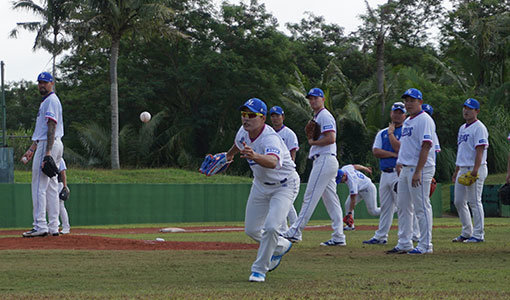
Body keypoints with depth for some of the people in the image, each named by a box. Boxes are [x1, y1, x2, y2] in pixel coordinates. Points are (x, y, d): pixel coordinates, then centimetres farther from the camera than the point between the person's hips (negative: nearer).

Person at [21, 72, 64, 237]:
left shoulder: (51, 100, -9)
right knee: (51, 187, 9)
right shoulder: (46, 101, 23)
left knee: (39, 186, -12)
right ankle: (53, 227, 9)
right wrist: (31, 149, 27)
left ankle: (40, 226, -17)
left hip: (49, 144, -11)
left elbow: (52, 126, -19)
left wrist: (47, 152, -27)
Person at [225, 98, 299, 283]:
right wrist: (229, 155, 34)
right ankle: (281, 246, 39)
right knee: (251, 229, 11)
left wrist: (255, 156, -77)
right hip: (261, 184, 8)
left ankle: (259, 269, -5)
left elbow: (273, 162, -58)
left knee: (271, 227, -23)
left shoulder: (270, 139, -35)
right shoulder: (244, 132, -12)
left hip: (284, 185, -8)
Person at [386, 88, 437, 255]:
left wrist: (418, 172, -25)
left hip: (420, 169, -10)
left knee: (421, 207, -8)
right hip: (405, 168, 10)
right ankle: (404, 244, 17)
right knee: (403, 206, 11)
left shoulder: (424, 120, -12)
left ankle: (425, 245, -4)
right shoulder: (407, 121, 18)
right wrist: (399, 162, 16)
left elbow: (426, 146, -20)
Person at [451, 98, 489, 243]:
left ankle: (478, 234, -4)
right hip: (462, 169, 10)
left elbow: (480, 150, -19)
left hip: (475, 170, -10)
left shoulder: (479, 128, -10)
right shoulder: (463, 128, 19)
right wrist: (456, 171, 22)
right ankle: (467, 232, 19)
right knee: (459, 201, 11)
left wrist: (475, 170, -27)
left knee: (475, 202, -8)